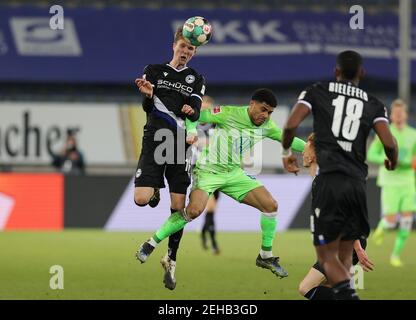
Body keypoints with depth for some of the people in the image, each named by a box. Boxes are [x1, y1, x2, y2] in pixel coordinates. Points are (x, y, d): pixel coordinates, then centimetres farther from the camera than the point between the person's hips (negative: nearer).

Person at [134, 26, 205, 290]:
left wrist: (191, 110, -27)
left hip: (180, 147, 1)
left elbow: (196, 111, -3)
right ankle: (155, 192, 22)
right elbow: (147, 108, 2)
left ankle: (171, 261, 12)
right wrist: (147, 95, -21)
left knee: (178, 207, -1)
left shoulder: (196, 80, 11)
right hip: (155, 140, -1)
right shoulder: (154, 71, 8)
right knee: (141, 199, -16)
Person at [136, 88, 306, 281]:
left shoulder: (266, 126, 1)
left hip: (234, 173, 6)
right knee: (194, 210, -28)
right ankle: (151, 244, -11)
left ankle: (265, 256, 12)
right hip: (209, 170, -6)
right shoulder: (229, 114, -18)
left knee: (271, 205, -5)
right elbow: (200, 116, -20)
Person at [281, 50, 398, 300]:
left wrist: (287, 152, 16)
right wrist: (392, 162, 24)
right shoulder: (373, 104, 14)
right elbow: (389, 143, 0)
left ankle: (348, 296, -25)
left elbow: (291, 125, -3)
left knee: (327, 256, -1)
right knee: (345, 253, 16)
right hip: (357, 183, 2)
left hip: (328, 180, -2)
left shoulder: (317, 92, 10)